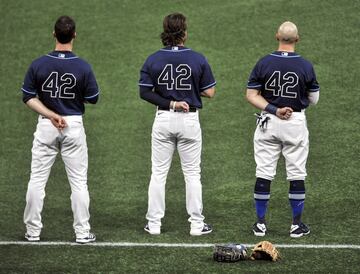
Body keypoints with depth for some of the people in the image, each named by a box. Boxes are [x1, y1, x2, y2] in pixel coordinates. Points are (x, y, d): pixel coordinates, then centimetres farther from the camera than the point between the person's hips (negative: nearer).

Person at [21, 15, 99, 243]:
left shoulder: (38, 64, -7)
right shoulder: (83, 67, -11)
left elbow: (29, 97, -6)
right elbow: (93, 98, -2)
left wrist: (51, 115, -9)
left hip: (45, 127, 1)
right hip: (74, 125, -1)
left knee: (37, 180, 8)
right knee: (79, 181, 6)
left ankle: (33, 231, 11)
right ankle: (82, 232, 6)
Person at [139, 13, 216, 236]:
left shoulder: (153, 60, -4)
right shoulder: (198, 59, -8)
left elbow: (144, 92, -6)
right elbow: (210, 92, -5)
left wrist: (170, 103, -6)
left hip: (163, 120, 1)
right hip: (189, 120, -1)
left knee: (158, 173, 8)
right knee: (192, 173, 7)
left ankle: (154, 223, 9)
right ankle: (196, 224, 8)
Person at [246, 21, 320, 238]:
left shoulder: (264, 63, -6)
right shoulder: (306, 66, -8)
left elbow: (251, 95, -8)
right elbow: (314, 99, 1)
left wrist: (273, 110, -11)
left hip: (268, 123, 1)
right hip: (296, 123, -1)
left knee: (264, 174, 6)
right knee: (297, 175, 6)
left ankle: (260, 224, 9)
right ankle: (297, 225, 8)